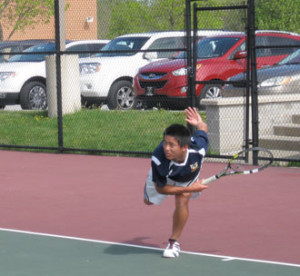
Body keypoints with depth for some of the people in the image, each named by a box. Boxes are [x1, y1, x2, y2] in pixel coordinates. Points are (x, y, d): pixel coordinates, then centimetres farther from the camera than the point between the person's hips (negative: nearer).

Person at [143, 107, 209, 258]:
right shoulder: (158, 159, -48)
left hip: (189, 174, 0)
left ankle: (174, 242, 2)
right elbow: (160, 188, -28)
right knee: (149, 200, 20)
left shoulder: (198, 149, -44)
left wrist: (199, 124, -34)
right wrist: (189, 189, -31)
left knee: (182, 200, -22)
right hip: (164, 176, 0)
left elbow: (203, 129, -15)